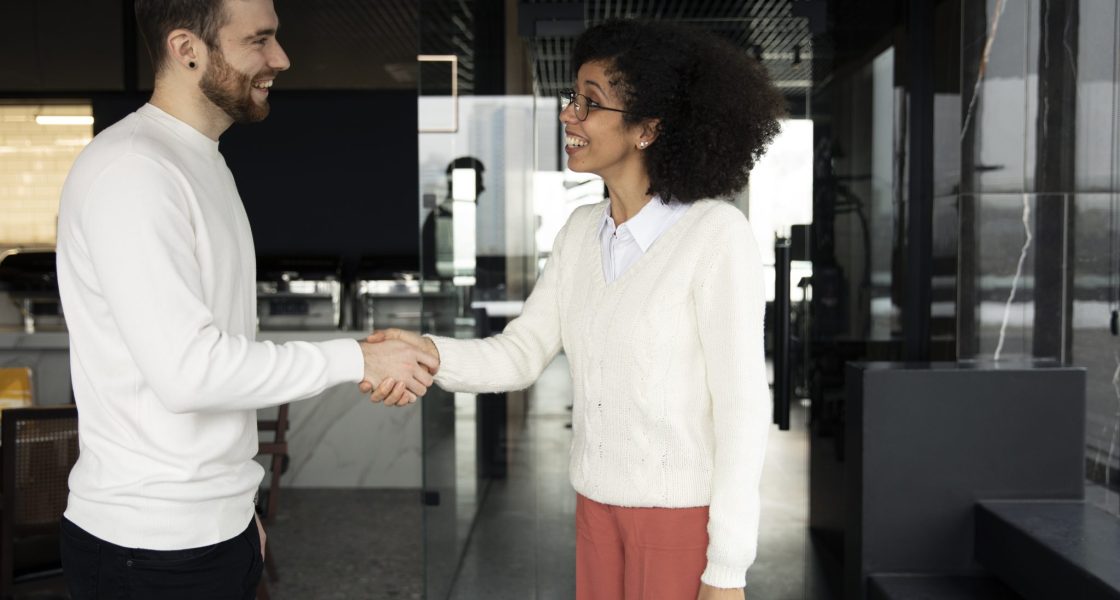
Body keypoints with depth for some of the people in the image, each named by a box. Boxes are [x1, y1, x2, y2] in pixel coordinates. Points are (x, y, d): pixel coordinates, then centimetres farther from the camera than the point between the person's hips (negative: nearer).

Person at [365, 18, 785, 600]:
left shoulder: (718, 235, -18)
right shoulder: (582, 230, 2)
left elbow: (742, 405, -17)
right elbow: (521, 354, 0)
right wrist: (431, 352, -21)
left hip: (684, 513, -6)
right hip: (599, 503, 6)